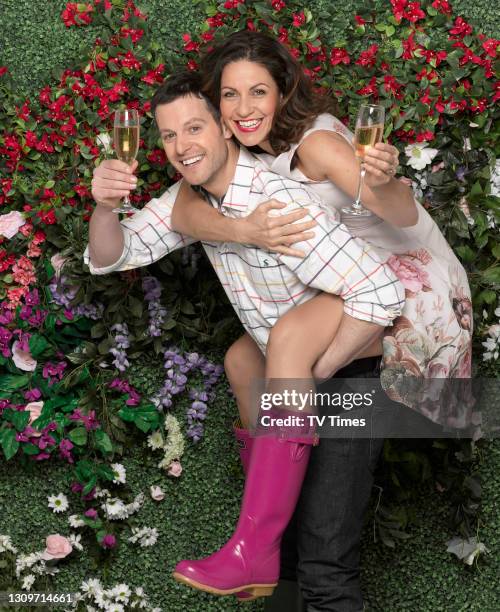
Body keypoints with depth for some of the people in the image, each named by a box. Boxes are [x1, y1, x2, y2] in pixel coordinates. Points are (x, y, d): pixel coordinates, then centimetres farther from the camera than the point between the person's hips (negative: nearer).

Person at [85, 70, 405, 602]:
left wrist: (309, 377, -30)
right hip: (281, 370, 9)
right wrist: (104, 206, -29)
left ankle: (251, 553, -27)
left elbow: (381, 293, -35)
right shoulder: (193, 198, -5)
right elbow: (109, 258, -6)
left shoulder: (282, 203, -32)